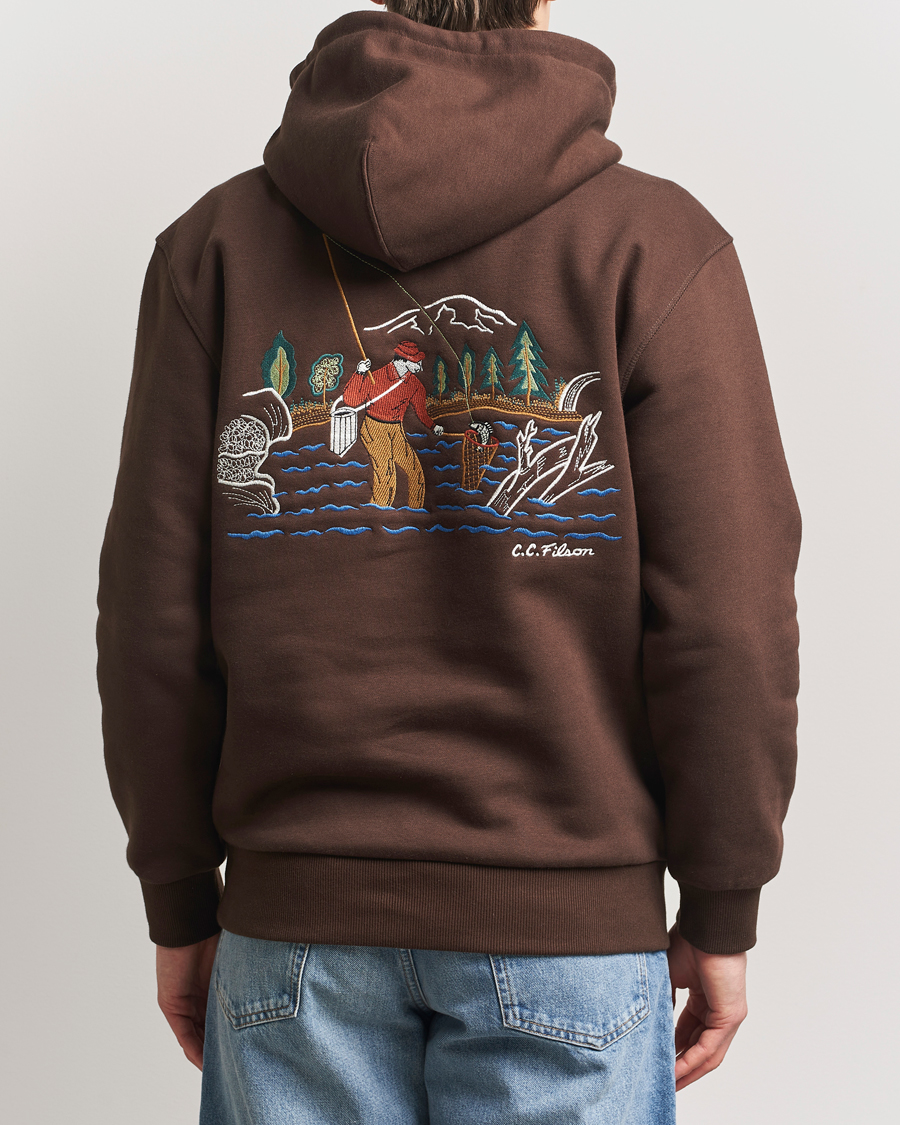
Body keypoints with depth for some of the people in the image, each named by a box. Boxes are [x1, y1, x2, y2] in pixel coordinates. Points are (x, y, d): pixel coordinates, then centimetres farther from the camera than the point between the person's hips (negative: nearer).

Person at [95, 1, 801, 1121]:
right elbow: (725, 617, -10)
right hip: (568, 917, -2)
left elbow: (153, 608, -1)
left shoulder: (216, 239, 1)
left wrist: (180, 902, 8)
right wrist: (720, 912, 2)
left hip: (295, 911, 2)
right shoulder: (654, 241, -6)